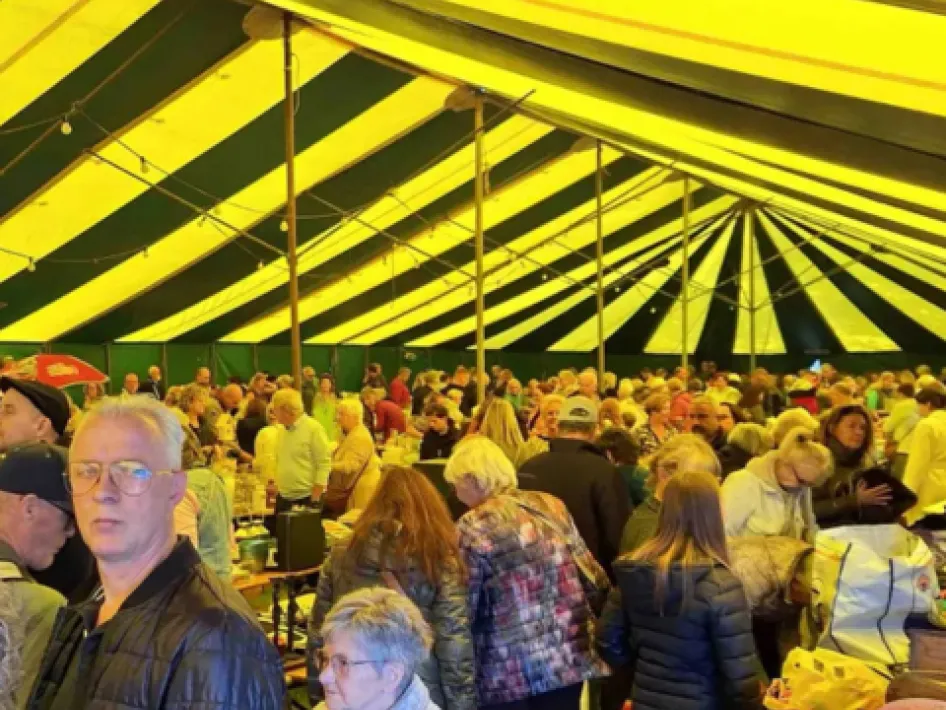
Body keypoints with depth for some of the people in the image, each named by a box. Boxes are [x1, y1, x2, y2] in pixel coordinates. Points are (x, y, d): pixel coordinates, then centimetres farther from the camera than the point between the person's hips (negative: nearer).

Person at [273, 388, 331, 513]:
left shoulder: (314, 429, -10)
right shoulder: (282, 430, 11)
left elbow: (324, 465, -13)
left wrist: (314, 500, -15)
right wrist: (276, 487, 11)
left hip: (307, 498, -7)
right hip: (283, 498, 7)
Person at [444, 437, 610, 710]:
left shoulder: (474, 527, -11)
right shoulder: (551, 505, 4)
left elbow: (465, 608, -10)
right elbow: (594, 579, 5)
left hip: (510, 672, -5)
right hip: (571, 659, 5)